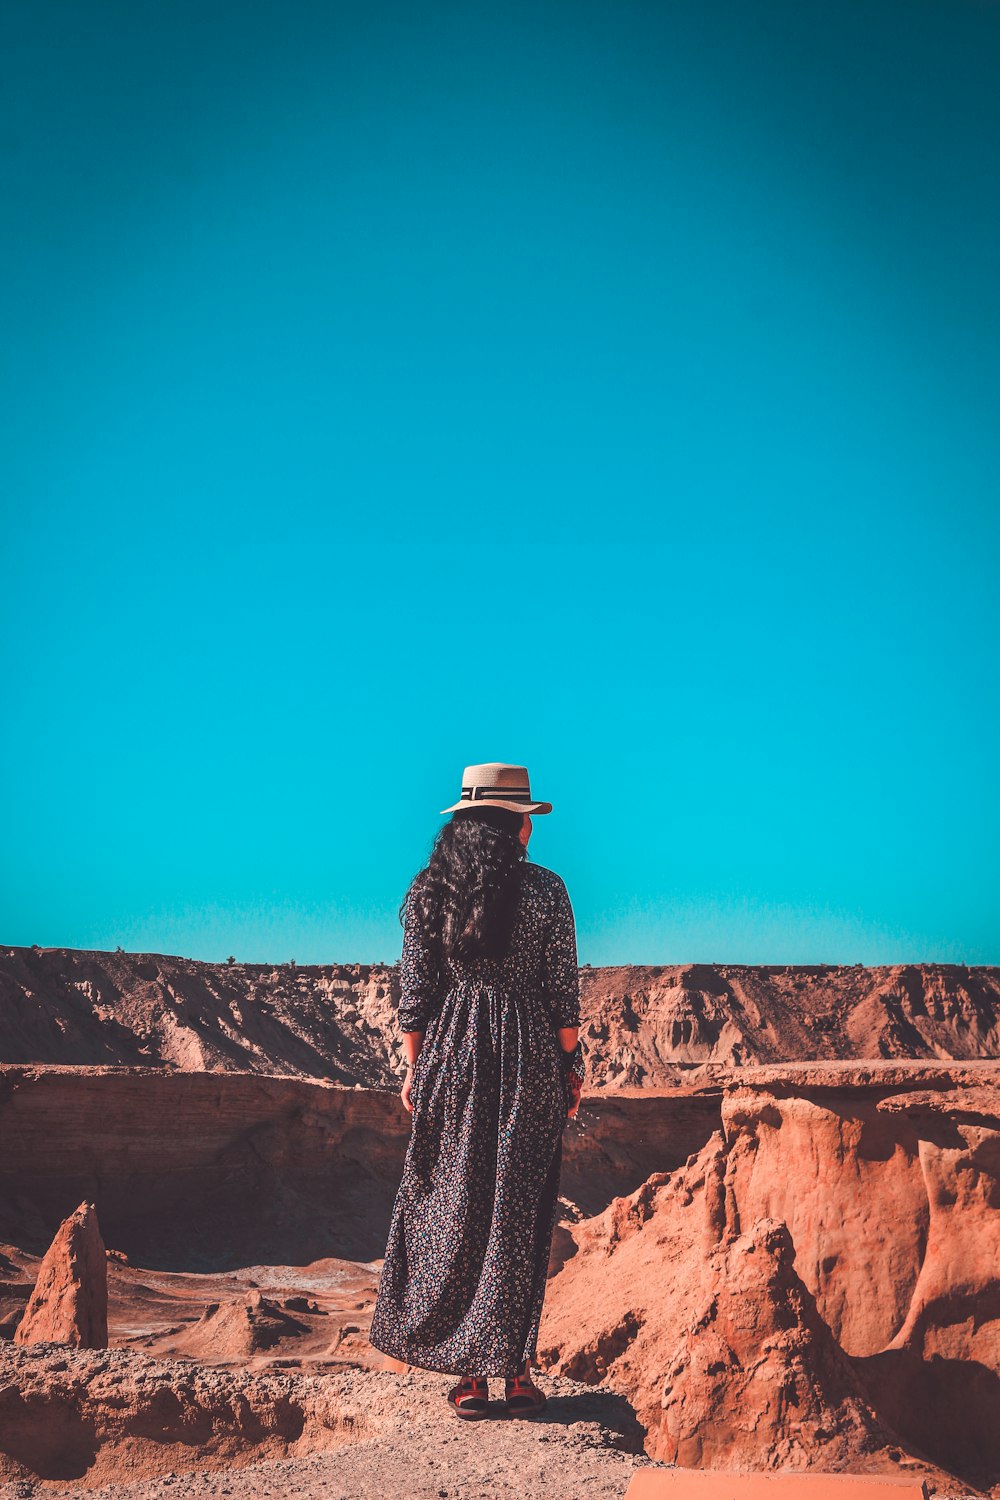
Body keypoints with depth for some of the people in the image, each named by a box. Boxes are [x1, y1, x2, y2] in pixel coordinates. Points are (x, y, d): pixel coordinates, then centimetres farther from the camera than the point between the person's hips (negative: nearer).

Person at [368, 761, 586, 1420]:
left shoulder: (429, 888, 0)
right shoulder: (545, 888, -5)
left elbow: (415, 989, 1)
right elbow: (563, 992, -4)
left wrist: (413, 1068, 9)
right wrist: (573, 1067, 6)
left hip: (452, 1054, 2)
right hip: (529, 1059, -1)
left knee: (453, 1207, 10)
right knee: (519, 1214, 7)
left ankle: (468, 1375, 13)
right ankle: (517, 1371, 11)